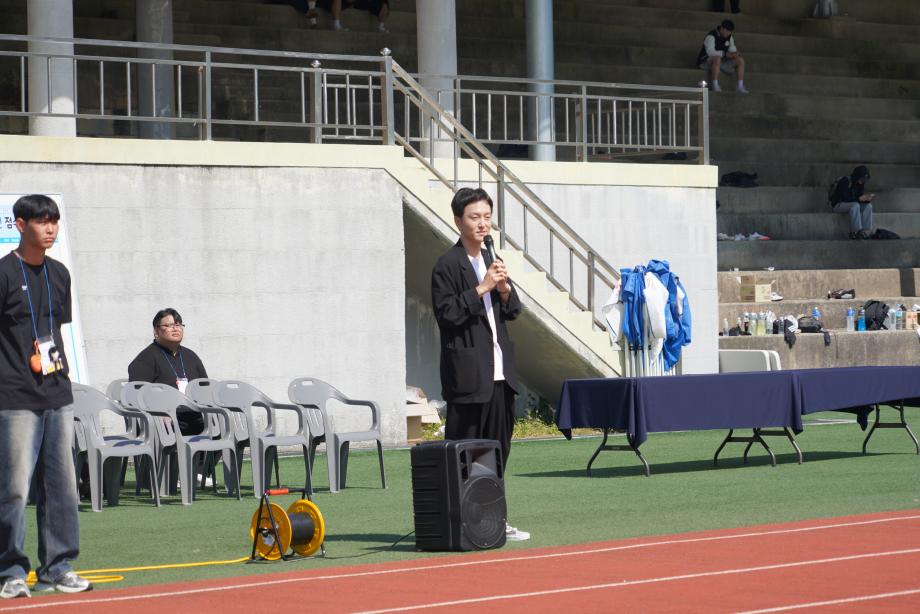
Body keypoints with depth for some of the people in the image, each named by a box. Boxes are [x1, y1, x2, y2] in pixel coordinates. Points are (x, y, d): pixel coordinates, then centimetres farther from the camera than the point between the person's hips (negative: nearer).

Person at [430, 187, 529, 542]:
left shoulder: (491, 262, 17)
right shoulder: (448, 266, -8)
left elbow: (512, 312, 18)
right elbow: (446, 314, -15)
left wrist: (504, 289, -2)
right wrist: (481, 289, -19)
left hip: (499, 373, 8)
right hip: (468, 375, -8)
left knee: (498, 450, 10)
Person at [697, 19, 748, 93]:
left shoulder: (729, 37, 4)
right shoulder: (711, 36, -20)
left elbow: (732, 48, 9)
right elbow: (710, 52, -33)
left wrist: (734, 53, -16)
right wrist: (725, 54, -36)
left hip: (722, 61, 7)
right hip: (706, 61, -7)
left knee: (740, 60, -7)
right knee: (717, 58, -41)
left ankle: (740, 86, -9)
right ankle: (715, 85, -39)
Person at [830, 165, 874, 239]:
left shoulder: (860, 184, 4)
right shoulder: (845, 181, -19)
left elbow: (860, 197, 5)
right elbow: (844, 198, -26)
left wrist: (867, 199, -18)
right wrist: (859, 199, -31)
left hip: (850, 204, 8)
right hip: (837, 205, -8)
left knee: (868, 205, -15)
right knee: (855, 205, -35)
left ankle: (866, 231, -24)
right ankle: (856, 232, -36)